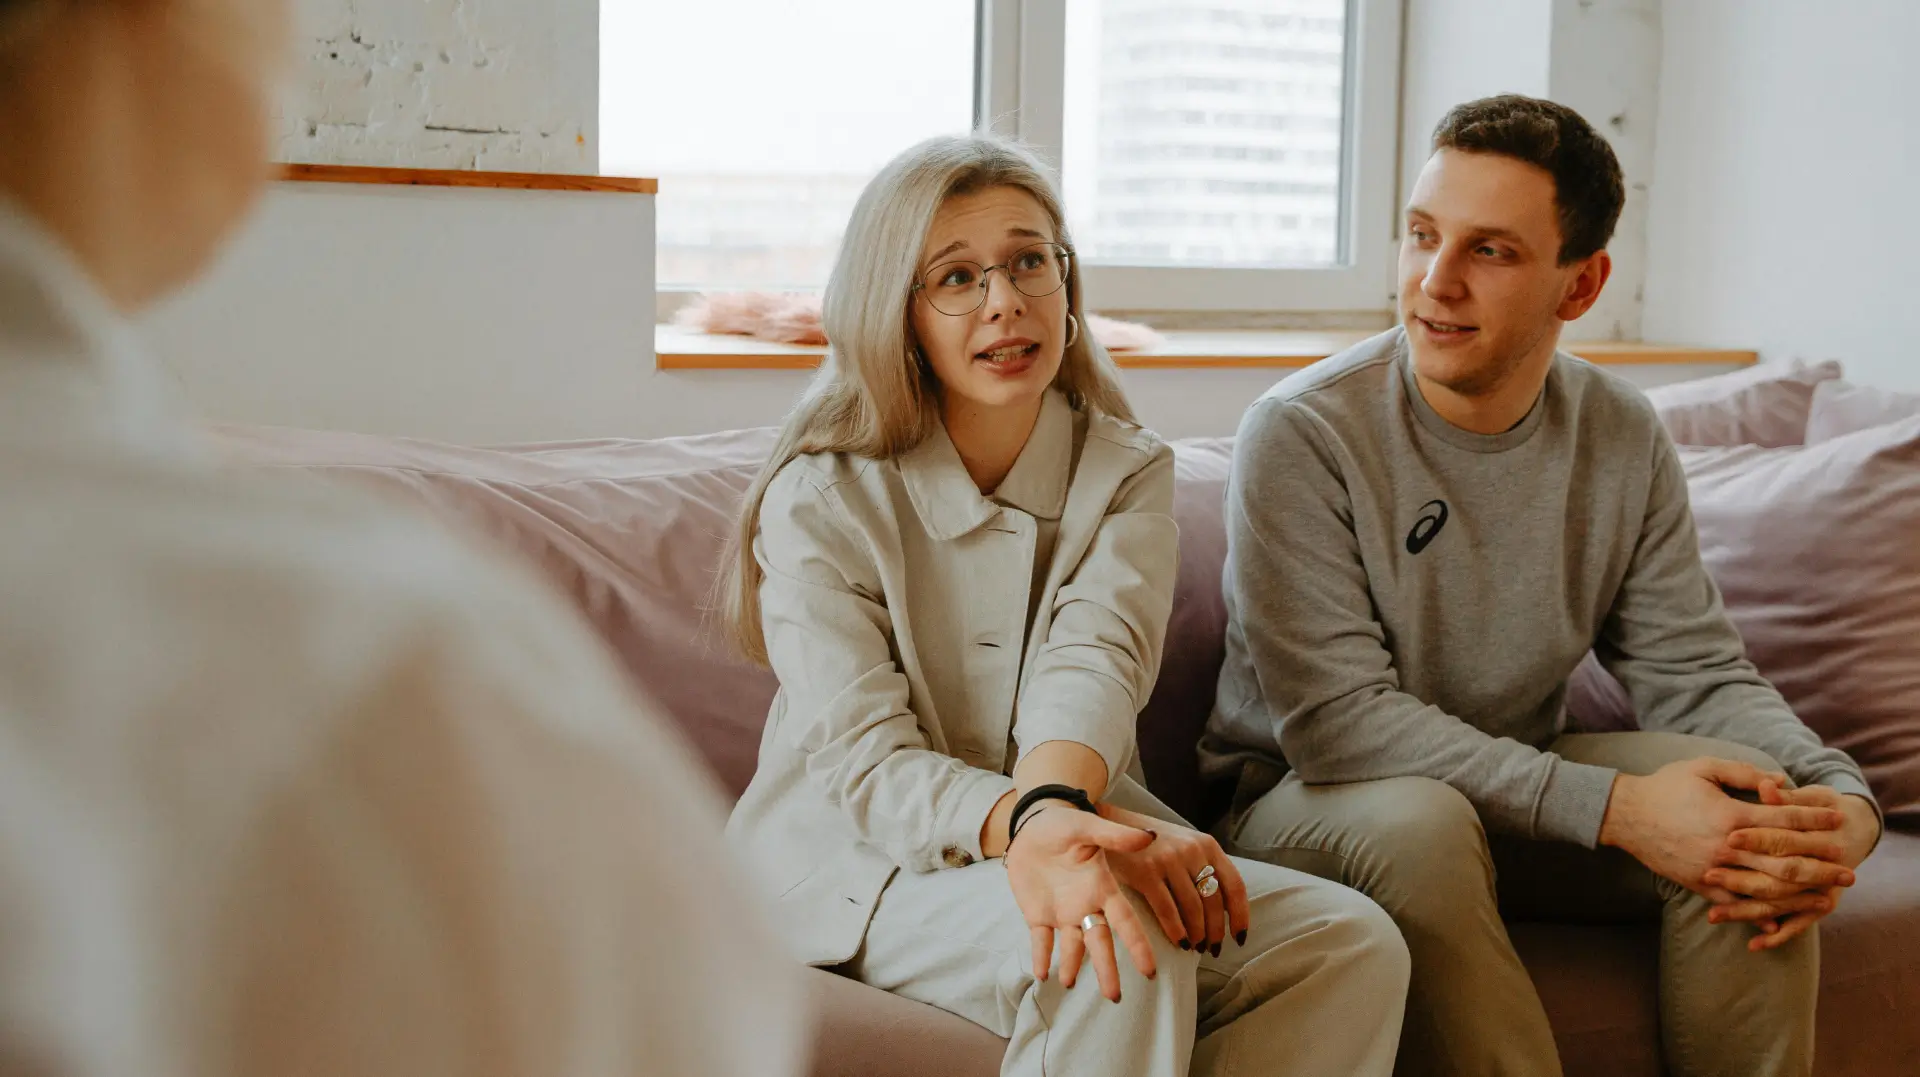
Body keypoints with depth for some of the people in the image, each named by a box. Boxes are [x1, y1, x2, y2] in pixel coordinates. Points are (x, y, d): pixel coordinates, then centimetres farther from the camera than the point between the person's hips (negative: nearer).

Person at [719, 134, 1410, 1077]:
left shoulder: (1128, 473, 4)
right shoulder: (819, 502, -6)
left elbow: (1095, 657, -16)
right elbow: (862, 760, -16)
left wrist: (1055, 806, -40)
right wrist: (1021, 825, -38)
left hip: (1069, 831, 5)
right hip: (863, 867, -4)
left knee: (1353, 944, -18)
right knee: (1122, 955, -35)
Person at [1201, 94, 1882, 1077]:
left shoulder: (1622, 440, -2)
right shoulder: (1300, 434, -19)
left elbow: (1696, 672, -3)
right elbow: (1336, 717, -25)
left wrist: (1842, 798, -25)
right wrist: (1613, 806, -31)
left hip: (1519, 791, 5)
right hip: (1309, 800, -4)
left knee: (1758, 824, -19)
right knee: (1420, 825, -37)